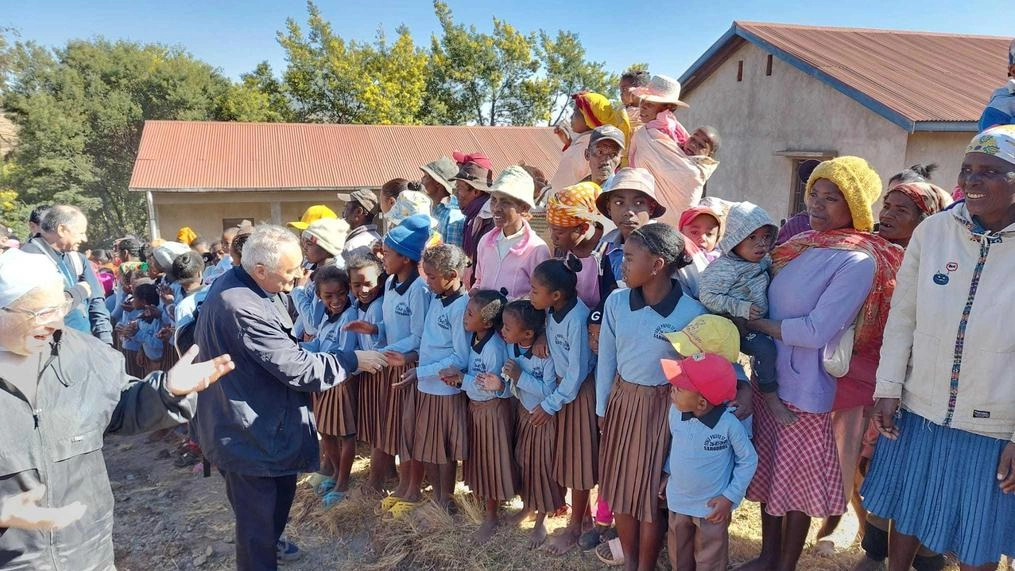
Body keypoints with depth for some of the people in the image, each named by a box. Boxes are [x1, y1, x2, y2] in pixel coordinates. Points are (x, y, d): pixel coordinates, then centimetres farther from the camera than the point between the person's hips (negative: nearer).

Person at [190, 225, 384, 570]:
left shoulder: (237, 282, -1)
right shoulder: (242, 308, -34)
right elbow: (298, 368, -29)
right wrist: (353, 360, -20)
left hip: (260, 418, 11)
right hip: (247, 432, -11)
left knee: (283, 488, 28)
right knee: (256, 512, 8)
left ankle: (270, 542, 51)